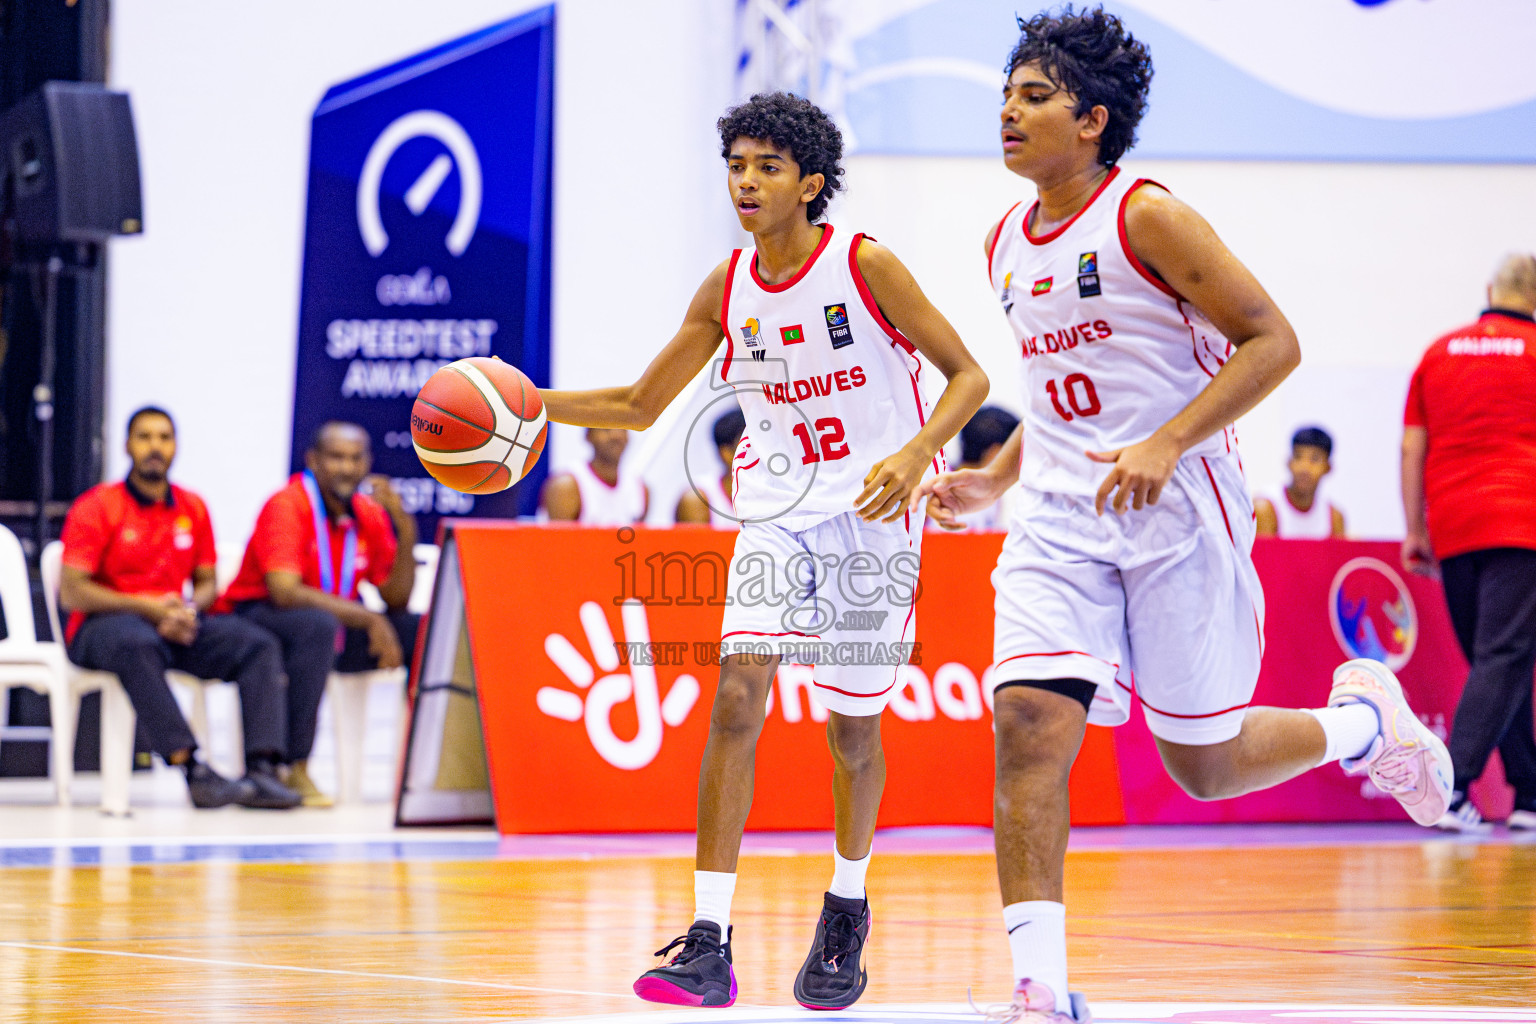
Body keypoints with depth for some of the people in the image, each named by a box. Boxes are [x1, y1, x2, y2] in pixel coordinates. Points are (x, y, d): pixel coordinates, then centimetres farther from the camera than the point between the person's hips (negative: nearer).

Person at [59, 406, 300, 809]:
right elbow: (71, 593, -11)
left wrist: (188, 610, -7)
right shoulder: (96, 507, -5)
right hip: (101, 625, -5)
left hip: (173, 624, 5)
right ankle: (192, 768, -46)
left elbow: (206, 583, 18)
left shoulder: (192, 508, 11)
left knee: (258, 644, -17)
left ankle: (262, 770, -30)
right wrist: (147, 607, -18)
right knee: (138, 645, -41)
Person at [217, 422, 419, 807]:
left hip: (338, 625, 7)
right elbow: (284, 590, -28)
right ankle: (296, 770, -37)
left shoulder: (370, 515, 4)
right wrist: (367, 618, -29)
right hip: (256, 618, -7)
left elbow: (396, 599, 3)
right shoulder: (287, 505, -16)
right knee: (318, 624, -39)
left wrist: (406, 531, -12)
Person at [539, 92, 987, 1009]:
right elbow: (642, 404, 11)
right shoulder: (727, 288, 1)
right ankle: (710, 943, -20)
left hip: (872, 513, -3)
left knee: (853, 724, 5)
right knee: (739, 688, -17)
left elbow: (968, 376, -9)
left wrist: (917, 454, -27)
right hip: (777, 513, 3)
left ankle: (848, 909, 32)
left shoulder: (865, 265, -12)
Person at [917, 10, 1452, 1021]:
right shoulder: (1008, 245, 12)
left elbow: (1272, 340, -13)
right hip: (1059, 519, 5)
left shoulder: (1148, 217, -10)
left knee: (1206, 765, 2)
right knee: (1029, 722, -16)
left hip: (1178, 515, -5)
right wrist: (998, 479, 14)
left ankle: (1362, 719, 34)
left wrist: (1165, 445, -22)